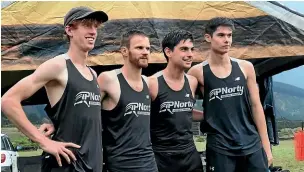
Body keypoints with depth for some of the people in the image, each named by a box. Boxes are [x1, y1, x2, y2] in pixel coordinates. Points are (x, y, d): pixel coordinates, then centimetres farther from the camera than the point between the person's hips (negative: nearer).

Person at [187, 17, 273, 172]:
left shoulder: (245, 67, 4)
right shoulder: (198, 72, -4)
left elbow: (256, 106, 6)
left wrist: (266, 146, 5)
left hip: (252, 146, 2)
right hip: (219, 149, -2)